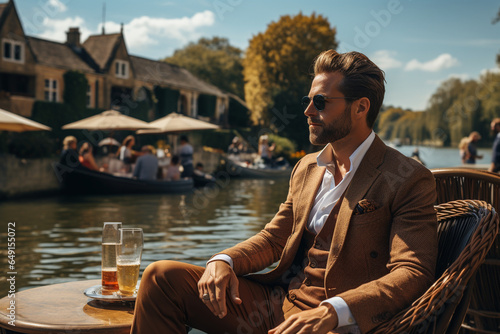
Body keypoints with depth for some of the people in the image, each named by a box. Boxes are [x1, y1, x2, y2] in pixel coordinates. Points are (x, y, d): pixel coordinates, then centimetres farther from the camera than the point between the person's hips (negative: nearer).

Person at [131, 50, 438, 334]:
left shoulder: (411, 181, -7)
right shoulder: (306, 168, 16)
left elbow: (413, 273, -16)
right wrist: (224, 261, -5)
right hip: (274, 300, 7)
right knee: (162, 276, -9)